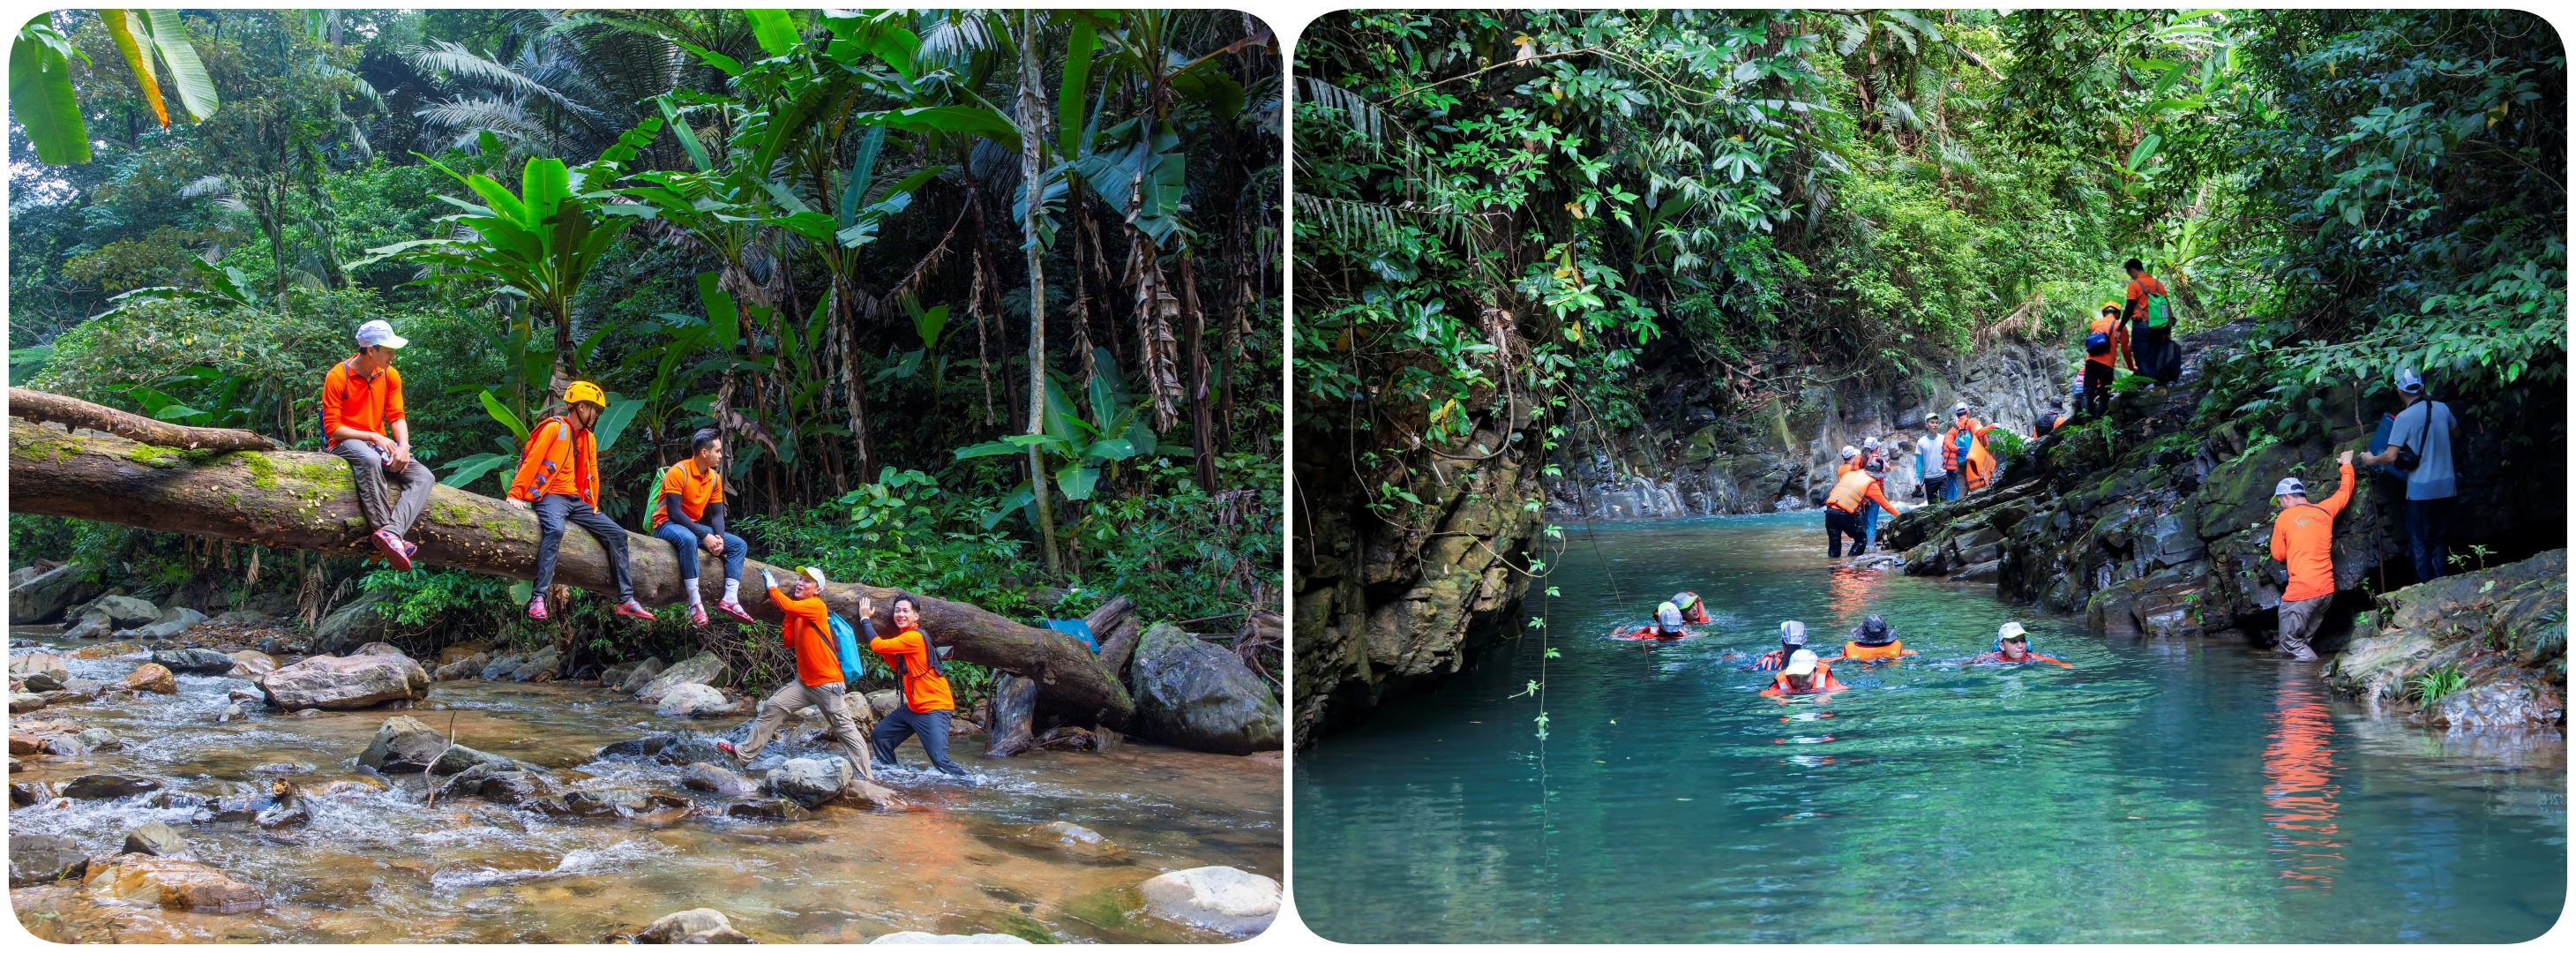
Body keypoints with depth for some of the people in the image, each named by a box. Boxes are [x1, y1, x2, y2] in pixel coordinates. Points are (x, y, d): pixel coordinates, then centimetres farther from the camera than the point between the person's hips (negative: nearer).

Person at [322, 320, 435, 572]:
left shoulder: (390, 375, 8)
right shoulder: (337, 377, -9)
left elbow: (397, 416, 5)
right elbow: (332, 427, -11)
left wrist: (403, 445, -15)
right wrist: (373, 437, -18)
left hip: (380, 445, 6)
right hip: (346, 445, -6)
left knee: (424, 476, -19)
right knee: (370, 460, -42)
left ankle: (390, 532, -43)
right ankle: (389, 534, -45)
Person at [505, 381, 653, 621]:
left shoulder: (588, 438, 18)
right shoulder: (554, 428, -5)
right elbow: (532, 462, -11)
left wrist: (594, 506, 19)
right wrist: (515, 495, -17)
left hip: (578, 502, 8)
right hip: (551, 496, -8)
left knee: (617, 534, 0)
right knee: (555, 530, -38)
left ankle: (626, 600, 1)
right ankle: (538, 599, -41)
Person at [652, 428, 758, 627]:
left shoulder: (715, 478, 4)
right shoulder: (679, 472, -18)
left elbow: (717, 514, 6)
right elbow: (674, 512, -24)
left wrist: (719, 538, -16)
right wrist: (704, 536, -29)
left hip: (695, 526, 8)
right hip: (668, 525, -8)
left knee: (739, 545, -4)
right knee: (688, 539, -41)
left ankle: (730, 599, -21)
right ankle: (695, 603, -42)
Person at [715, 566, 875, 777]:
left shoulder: (816, 606, -11)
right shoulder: (798, 613, 14)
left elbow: (788, 606, -26)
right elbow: (789, 641, 11)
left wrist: (772, 587, -10)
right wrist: (787, 616, 4)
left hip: (827, 682, -8)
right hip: (804, 681, 8)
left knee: (844, 728, -5)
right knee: (772, 707, 5)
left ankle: (867, 777, -2)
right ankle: (744, 753, 13)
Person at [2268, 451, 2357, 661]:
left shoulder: (2284, 518, -2)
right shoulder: (2325, 510, 11)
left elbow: (2278, 555, 5)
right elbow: (2344, 492, 30)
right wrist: (2347, 466, 47)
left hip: (2301, 591, -6)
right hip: (2327, 589, 6)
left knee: (2291, 642, -5)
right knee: (2302, 639, 16)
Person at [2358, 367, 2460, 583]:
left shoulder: (2404, 418, -14)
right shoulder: (2442, 408, 2)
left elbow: (2391, 456, -16)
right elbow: (2456, 433, 23)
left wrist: (2371, 460, 3)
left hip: (2420, 489, -5)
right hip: (2446, 486, 5)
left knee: (2419, 542, 5)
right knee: (2439, 539, 16)